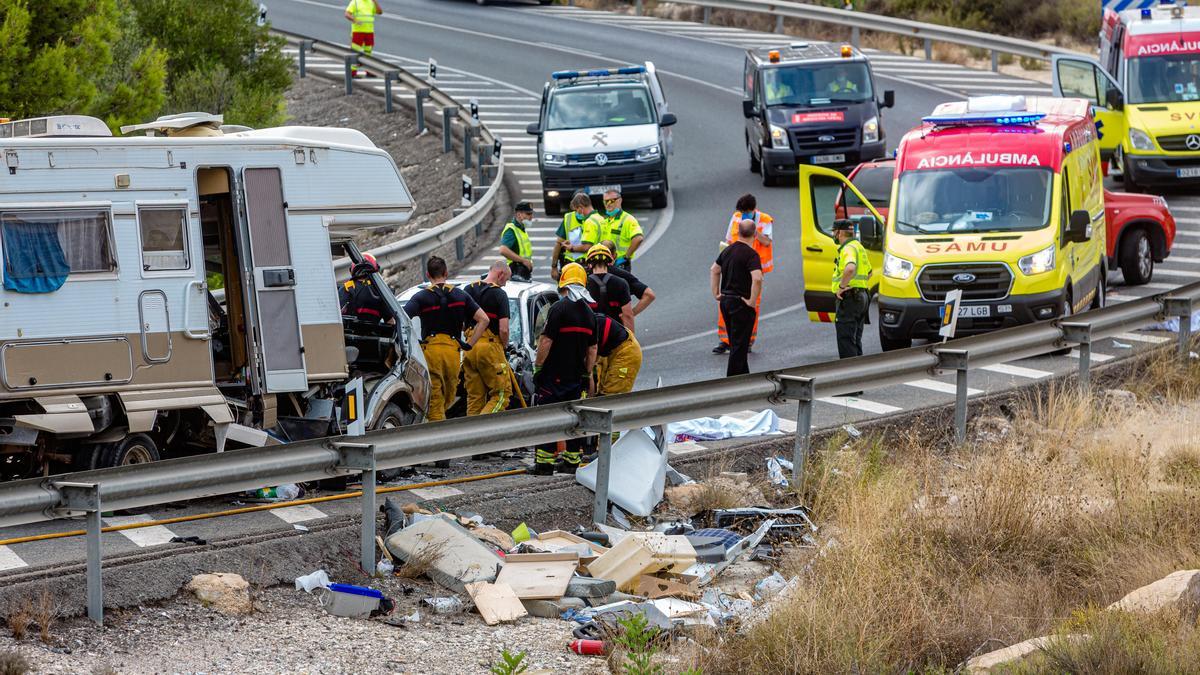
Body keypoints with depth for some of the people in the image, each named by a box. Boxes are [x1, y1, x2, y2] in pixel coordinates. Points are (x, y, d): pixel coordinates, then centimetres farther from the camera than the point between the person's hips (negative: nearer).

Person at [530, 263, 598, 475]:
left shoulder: (559, 308, -13)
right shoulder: (589, 313, 9)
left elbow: (546, 341, -16)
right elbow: (592, 349, 13)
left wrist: (538, 366, -8)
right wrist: (587, 374, 20)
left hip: (553, 375, -6)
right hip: (576, 377, 6)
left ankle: (545, 463, -5)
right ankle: (572, 461, 15)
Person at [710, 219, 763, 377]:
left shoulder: (728, 250, 9)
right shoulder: (751, 254, -17)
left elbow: (714, 270, 21)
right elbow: (757, 279, -30)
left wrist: (716, 293, 21)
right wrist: (752, 301, -21)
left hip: (725, 300, 8)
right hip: (741, 303, -8)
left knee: (735, 343, 18)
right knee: (739, 345, -3)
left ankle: (744, 376, 28)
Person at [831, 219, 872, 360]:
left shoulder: (848, 249, -14)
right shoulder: (859, 247, 19)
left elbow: (850, 268, -36)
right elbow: (869, 272, 33)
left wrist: (842, 286, -25)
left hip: (849, 298, -10)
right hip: (862, 297, 10)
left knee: (845, 339, -9)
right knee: (856, 340, 16)